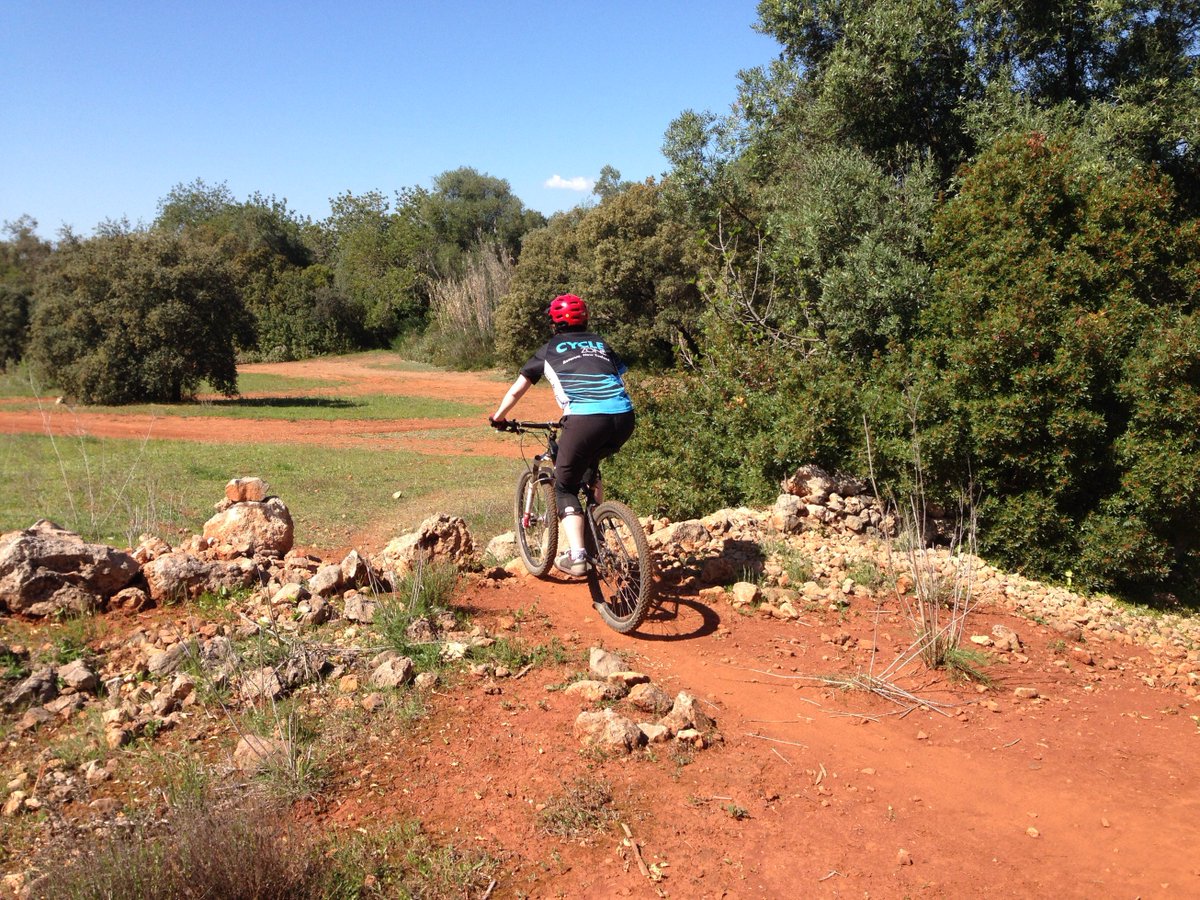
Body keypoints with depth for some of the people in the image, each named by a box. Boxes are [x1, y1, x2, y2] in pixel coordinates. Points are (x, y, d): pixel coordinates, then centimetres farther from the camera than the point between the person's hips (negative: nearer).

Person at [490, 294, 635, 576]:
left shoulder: (550, 349, 20)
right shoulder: (600, 343, 28)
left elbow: (516, 391, 26)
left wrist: (498, 417, 42)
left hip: (584, 419, -4)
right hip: (623, 418, 4)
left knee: (565, 488, 12)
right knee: (590, 466, 32)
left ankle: (576, 556, -4)